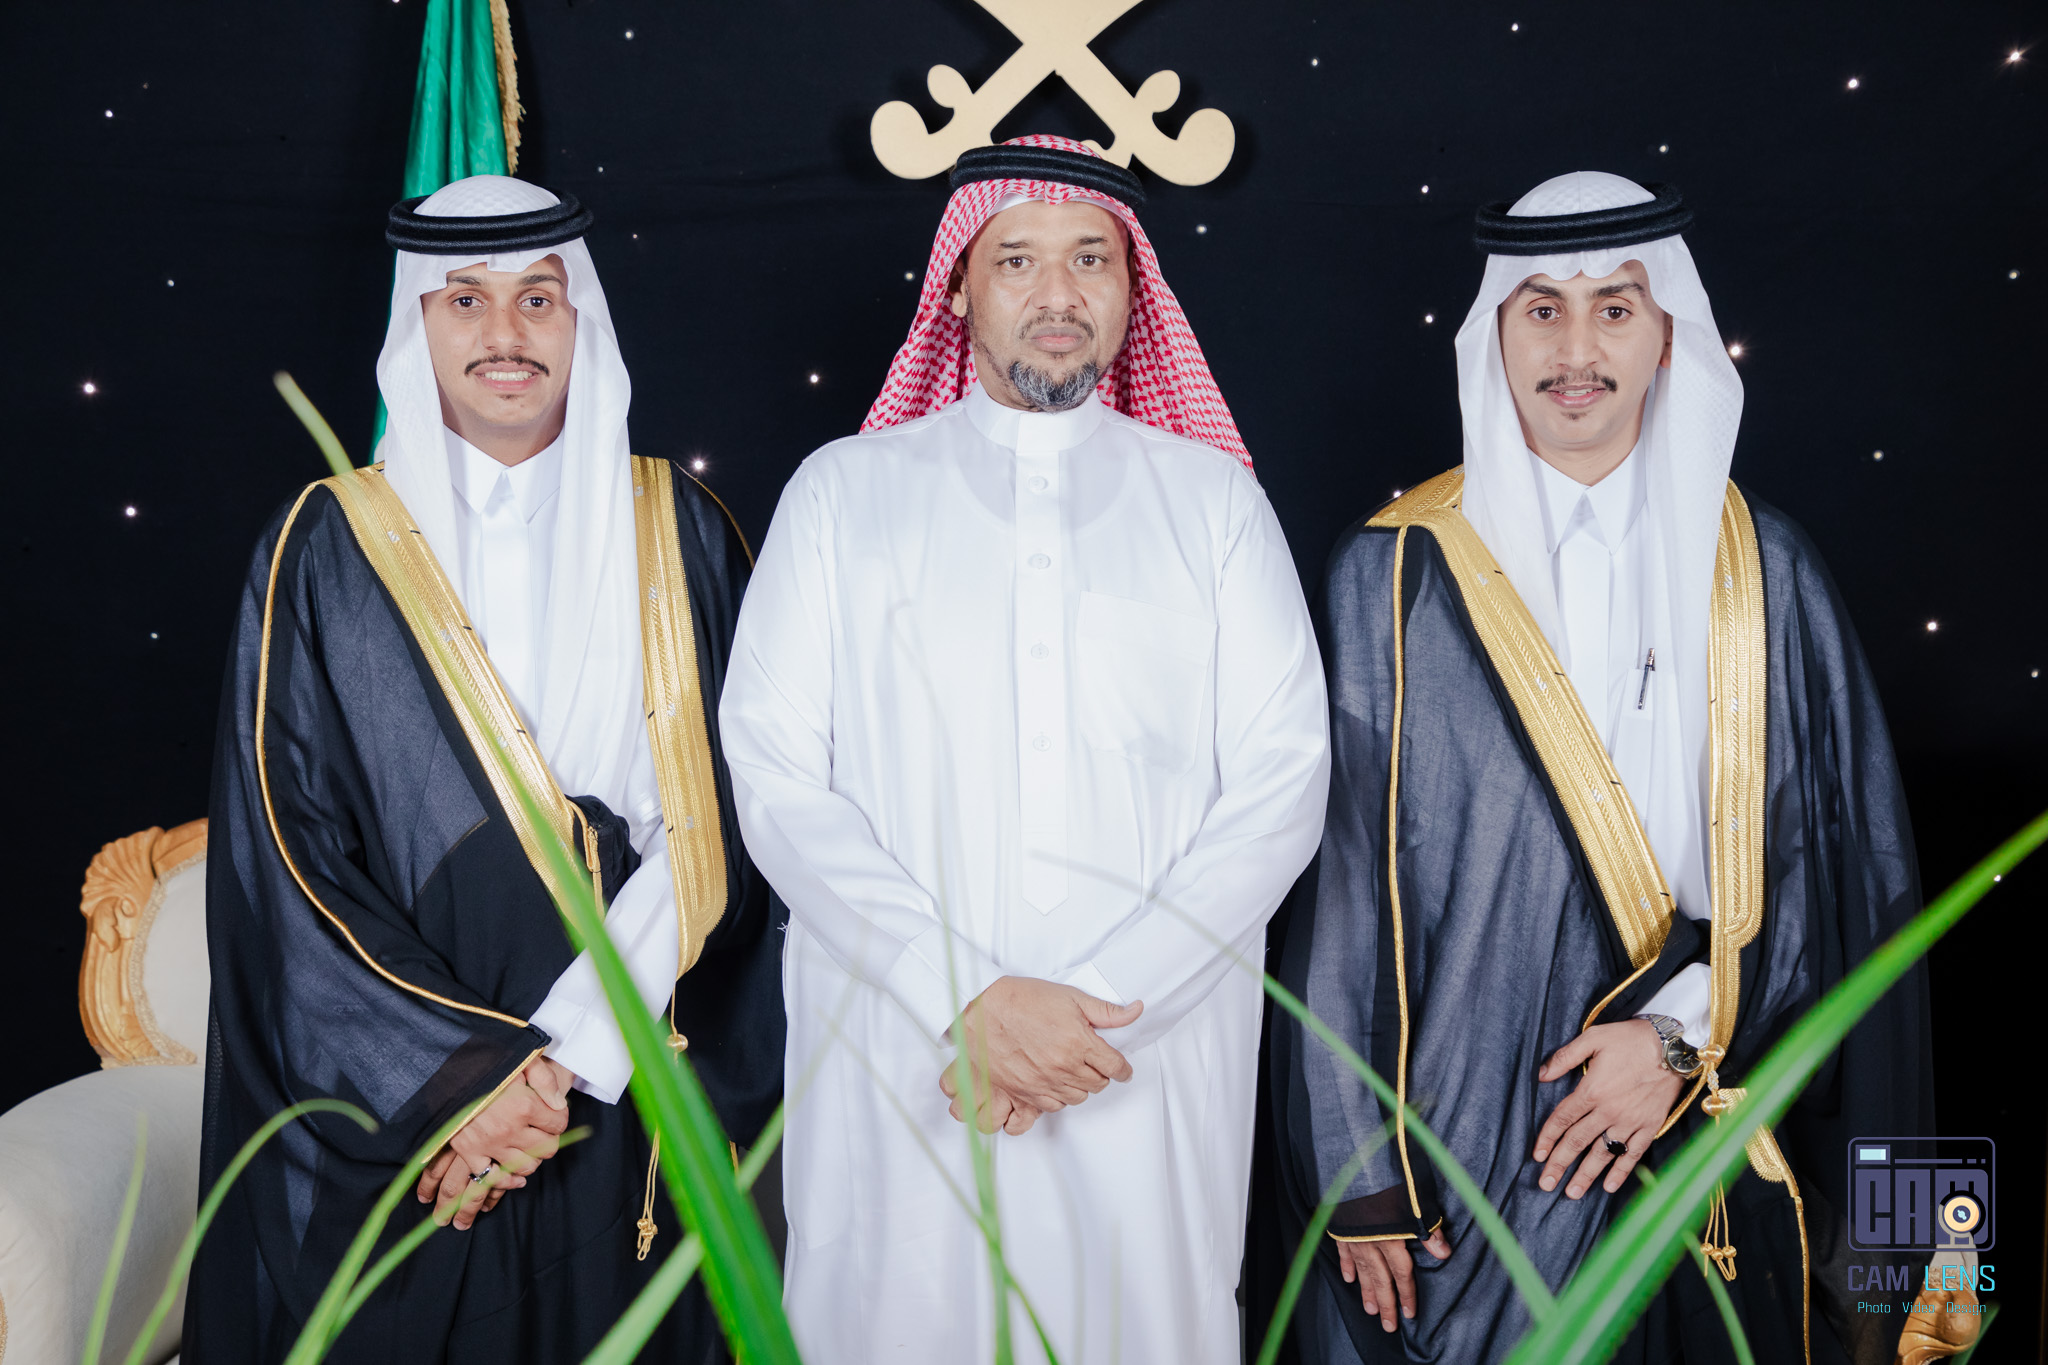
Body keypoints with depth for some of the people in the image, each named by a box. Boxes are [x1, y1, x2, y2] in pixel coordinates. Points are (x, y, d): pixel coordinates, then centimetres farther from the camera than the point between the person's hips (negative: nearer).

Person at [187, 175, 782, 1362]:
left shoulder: (677, 532, 2)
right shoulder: (327, 550, 0)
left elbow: (709, 829, -6)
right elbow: (287, 855, -5)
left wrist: (566, 1062, -15)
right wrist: (458, 1075, -14)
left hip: (629, 1105, 1)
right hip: (388, 1128, 0)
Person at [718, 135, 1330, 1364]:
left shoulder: (1214, 498, 9)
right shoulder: (843, 491, 7)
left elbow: (1282, 787, 1)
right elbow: (776, 778, -1)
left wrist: (1105, 999, -11)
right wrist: (969, 1000, -12)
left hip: (1156, 1070, 1)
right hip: (897, 1067, 0)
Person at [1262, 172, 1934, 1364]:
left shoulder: (1761, 572, 3)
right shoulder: (1398, 573, -3)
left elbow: (1843, 855, 2)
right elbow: (1342, 875, -5)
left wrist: (1686, 1032, -11)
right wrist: (1358, 1170, -7)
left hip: (1709, 1147, 2)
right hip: (1466, 1155, -1)